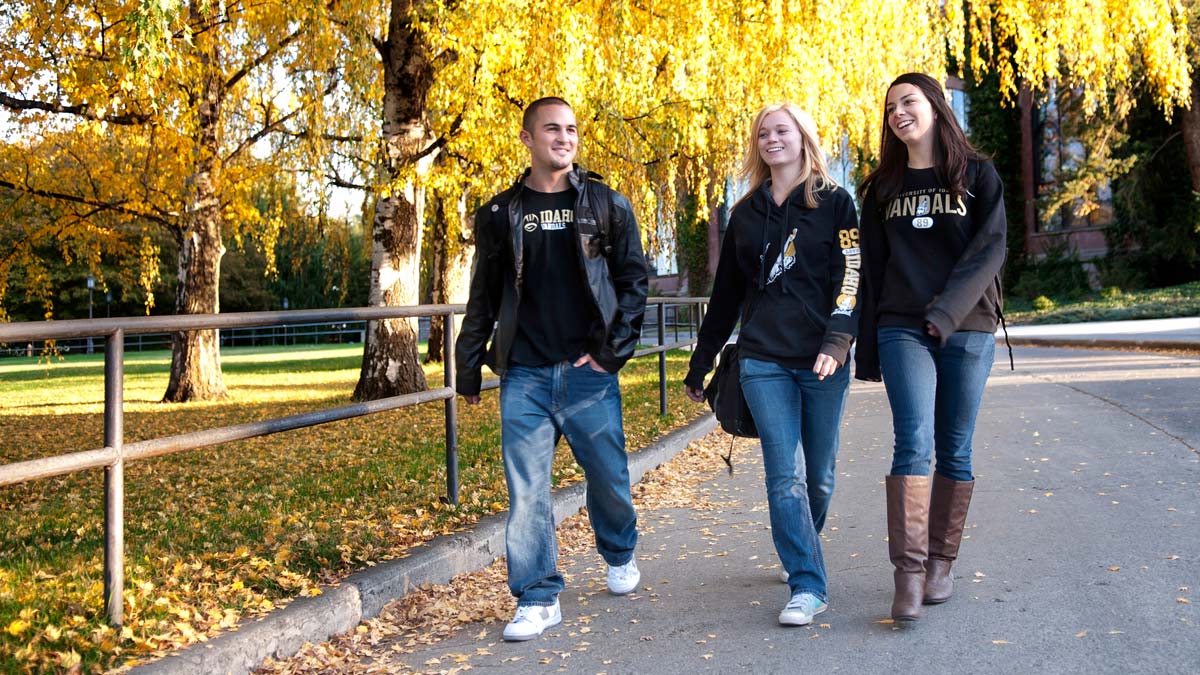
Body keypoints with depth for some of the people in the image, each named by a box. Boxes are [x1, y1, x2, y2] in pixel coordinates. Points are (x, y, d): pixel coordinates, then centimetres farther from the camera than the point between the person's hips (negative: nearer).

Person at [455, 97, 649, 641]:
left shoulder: (607, 204, 5)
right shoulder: (500, 213, 7)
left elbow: (633, 279, 4)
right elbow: (484, 295, 11)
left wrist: (615, 347, -6)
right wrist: (469, 365, 9)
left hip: (589, 372, 0)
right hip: (524, 374, 1)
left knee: (609, 477, 10)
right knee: (526, 490, -2)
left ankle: (620, 556, 39)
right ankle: (538, 598, 9)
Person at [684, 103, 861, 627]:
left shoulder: (835, 203, 4)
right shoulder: (745, 213, 13)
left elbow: (850, 276, -5)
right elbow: (726, 292, 17)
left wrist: (837, 342, -21)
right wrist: (699, 364, 18)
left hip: (821, 363, -1)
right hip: (763, 361, 2)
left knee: (818, 475, 7)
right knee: (786, 475, -8)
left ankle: (800, 556, 31)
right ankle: (807, 586, -5)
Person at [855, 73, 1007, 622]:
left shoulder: (977, 175, 6)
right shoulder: (883, 187, 13)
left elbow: (989, 250, -4)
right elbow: (872, 268, 12)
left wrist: (945, 313, -17)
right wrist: (868, 349, 8)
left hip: (967, 330, 0)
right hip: (902, 330, 1)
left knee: (954, 450, 4)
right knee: (913, 443, -13)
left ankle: (940, 563, 15)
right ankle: (908, 574, -16)